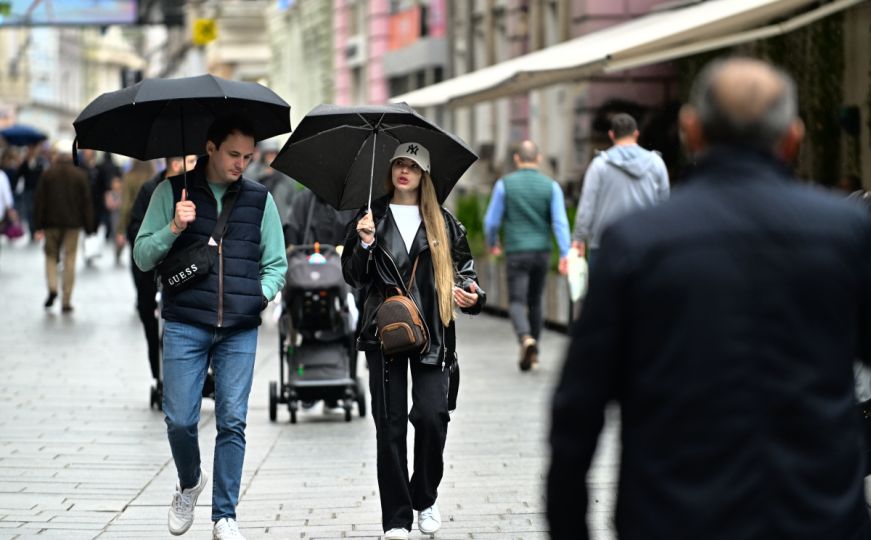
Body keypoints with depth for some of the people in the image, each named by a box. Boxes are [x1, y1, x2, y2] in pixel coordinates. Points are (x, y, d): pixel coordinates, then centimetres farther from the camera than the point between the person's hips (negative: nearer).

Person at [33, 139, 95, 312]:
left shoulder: (47, 174, -3)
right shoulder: (80, 175, -1)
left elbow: (39, 201, -3)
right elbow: (86, 202, -1)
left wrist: (38, 226, 0)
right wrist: (89, 226, 5)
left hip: (51, 222, 0)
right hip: (73, 223, 0)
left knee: (51, 255, 15)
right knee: (69, 260, 3)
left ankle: (52, 287, -9)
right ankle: (66, 301, 0)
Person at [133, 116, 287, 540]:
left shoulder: (259, 198, 11)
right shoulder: (172, 192, 5)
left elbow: (276, 263, 17)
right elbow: (142, 257, 4)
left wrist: (264, 292, -2)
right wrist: (173, 229, -12)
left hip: (240, 330, 1)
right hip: (185, 326, -1)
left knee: (232, 422, -2)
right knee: (180, 420, -3)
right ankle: (189, 483, 26)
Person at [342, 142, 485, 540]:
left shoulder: (444, 224, 11)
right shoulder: (371, 218, 10)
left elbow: (464, 268, 12)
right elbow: (353, 276, 6)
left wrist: (472, 295, -9)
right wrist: (365, 242, -12)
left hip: (431, 334, 0)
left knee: (431, 416, -11)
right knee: (390, 423, 0)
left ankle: (425, 499, 13)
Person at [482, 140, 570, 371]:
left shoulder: (505, 184, -4)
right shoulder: (551, 186, 0)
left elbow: (491, 221, -1)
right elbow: (560, 222, -9)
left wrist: (492, 243, 18)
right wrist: (565, 254, -13)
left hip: (516, 252, -3)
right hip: (542, 251, 3)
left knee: (517, 302, -3)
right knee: (535, 301, 17)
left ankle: (526, 339, -30)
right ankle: (533, 352, 23)